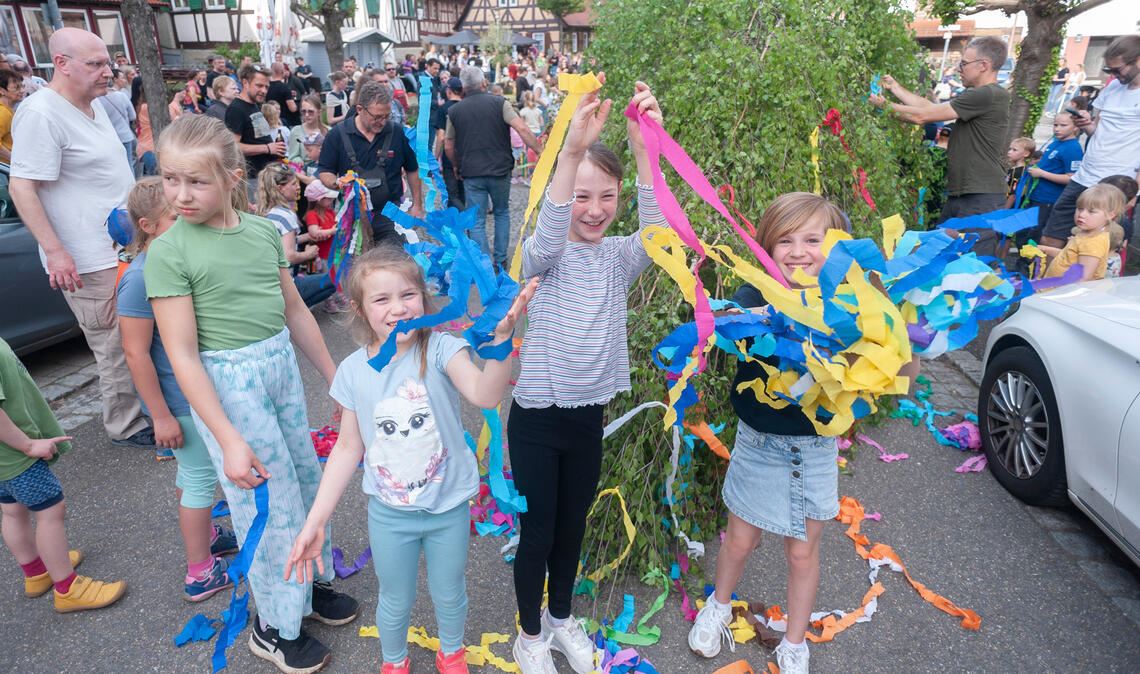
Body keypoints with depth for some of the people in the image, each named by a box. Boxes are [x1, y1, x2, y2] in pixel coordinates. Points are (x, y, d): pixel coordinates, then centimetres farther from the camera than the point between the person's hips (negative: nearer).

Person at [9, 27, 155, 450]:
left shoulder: (94, 105, 12)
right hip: (90, 261, -9)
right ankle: (126, 427, 13)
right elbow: (22, 187, -18)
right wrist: (55, 252, -22)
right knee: (117, 347, -1)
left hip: (124, 247, 9)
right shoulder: (40, 114, -16)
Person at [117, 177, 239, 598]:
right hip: (177, 398, -8)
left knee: (192, 471, 23)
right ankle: (200, 574, 17)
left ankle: (205, 535, 42)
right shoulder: (141, 278, -24)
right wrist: (161, 416, -20)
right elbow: (136, 352, -22)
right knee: (201, 477, 3)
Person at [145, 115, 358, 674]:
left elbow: (294, 310, 10)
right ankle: (275, 627, 26)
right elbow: (182, 353, -16)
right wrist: (228, 439, -19)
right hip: (228, 382, -5)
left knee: (306, 476, 17)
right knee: (271, 500, 3)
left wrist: (334, 375, 14)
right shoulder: (168, 252, -14)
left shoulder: (262, 230, 1)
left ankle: (312, 579, 42)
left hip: (281, 365, 6)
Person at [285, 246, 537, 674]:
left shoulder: (440, 350, -21)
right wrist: (315, 521, -5)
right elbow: (349, 448, -4)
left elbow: (485, 395, -40)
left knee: (449, 594, 23)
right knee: (395, 601, 23)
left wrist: (502, 338, -57)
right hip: (390, 514, 1)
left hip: (449, 507, -1)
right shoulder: (353, 371, -12)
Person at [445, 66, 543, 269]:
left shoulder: (454, 111, 3)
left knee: (477, 220, 6)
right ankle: (501, 259, 21)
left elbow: (448, 147, 8)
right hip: (500, 169, 0)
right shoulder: (499, 103, -3)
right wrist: (540, 152, -9)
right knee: (502, 213, 19)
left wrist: (457, 166, 25)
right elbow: (522, 129, -14)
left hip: (471, 173, 0)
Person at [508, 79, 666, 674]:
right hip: (537, 417, -3)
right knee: (537, 531, 10)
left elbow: (657, 232, -23)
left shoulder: (620, 258, -2)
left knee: (572, 526, 20)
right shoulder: (543, 256, -10)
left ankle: (562, 618, 45)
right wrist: (573, 148, -48)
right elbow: (549, 235, -34)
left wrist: (644, 148, -38)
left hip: (589, 416, 4)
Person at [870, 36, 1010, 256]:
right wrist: (895, 88, 18)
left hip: (982, 198, -10)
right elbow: (931, 107, 16)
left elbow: (922, 115, -13)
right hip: (959, 195, 10)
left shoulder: (990, 95, -13)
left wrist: (884, 105, -2)